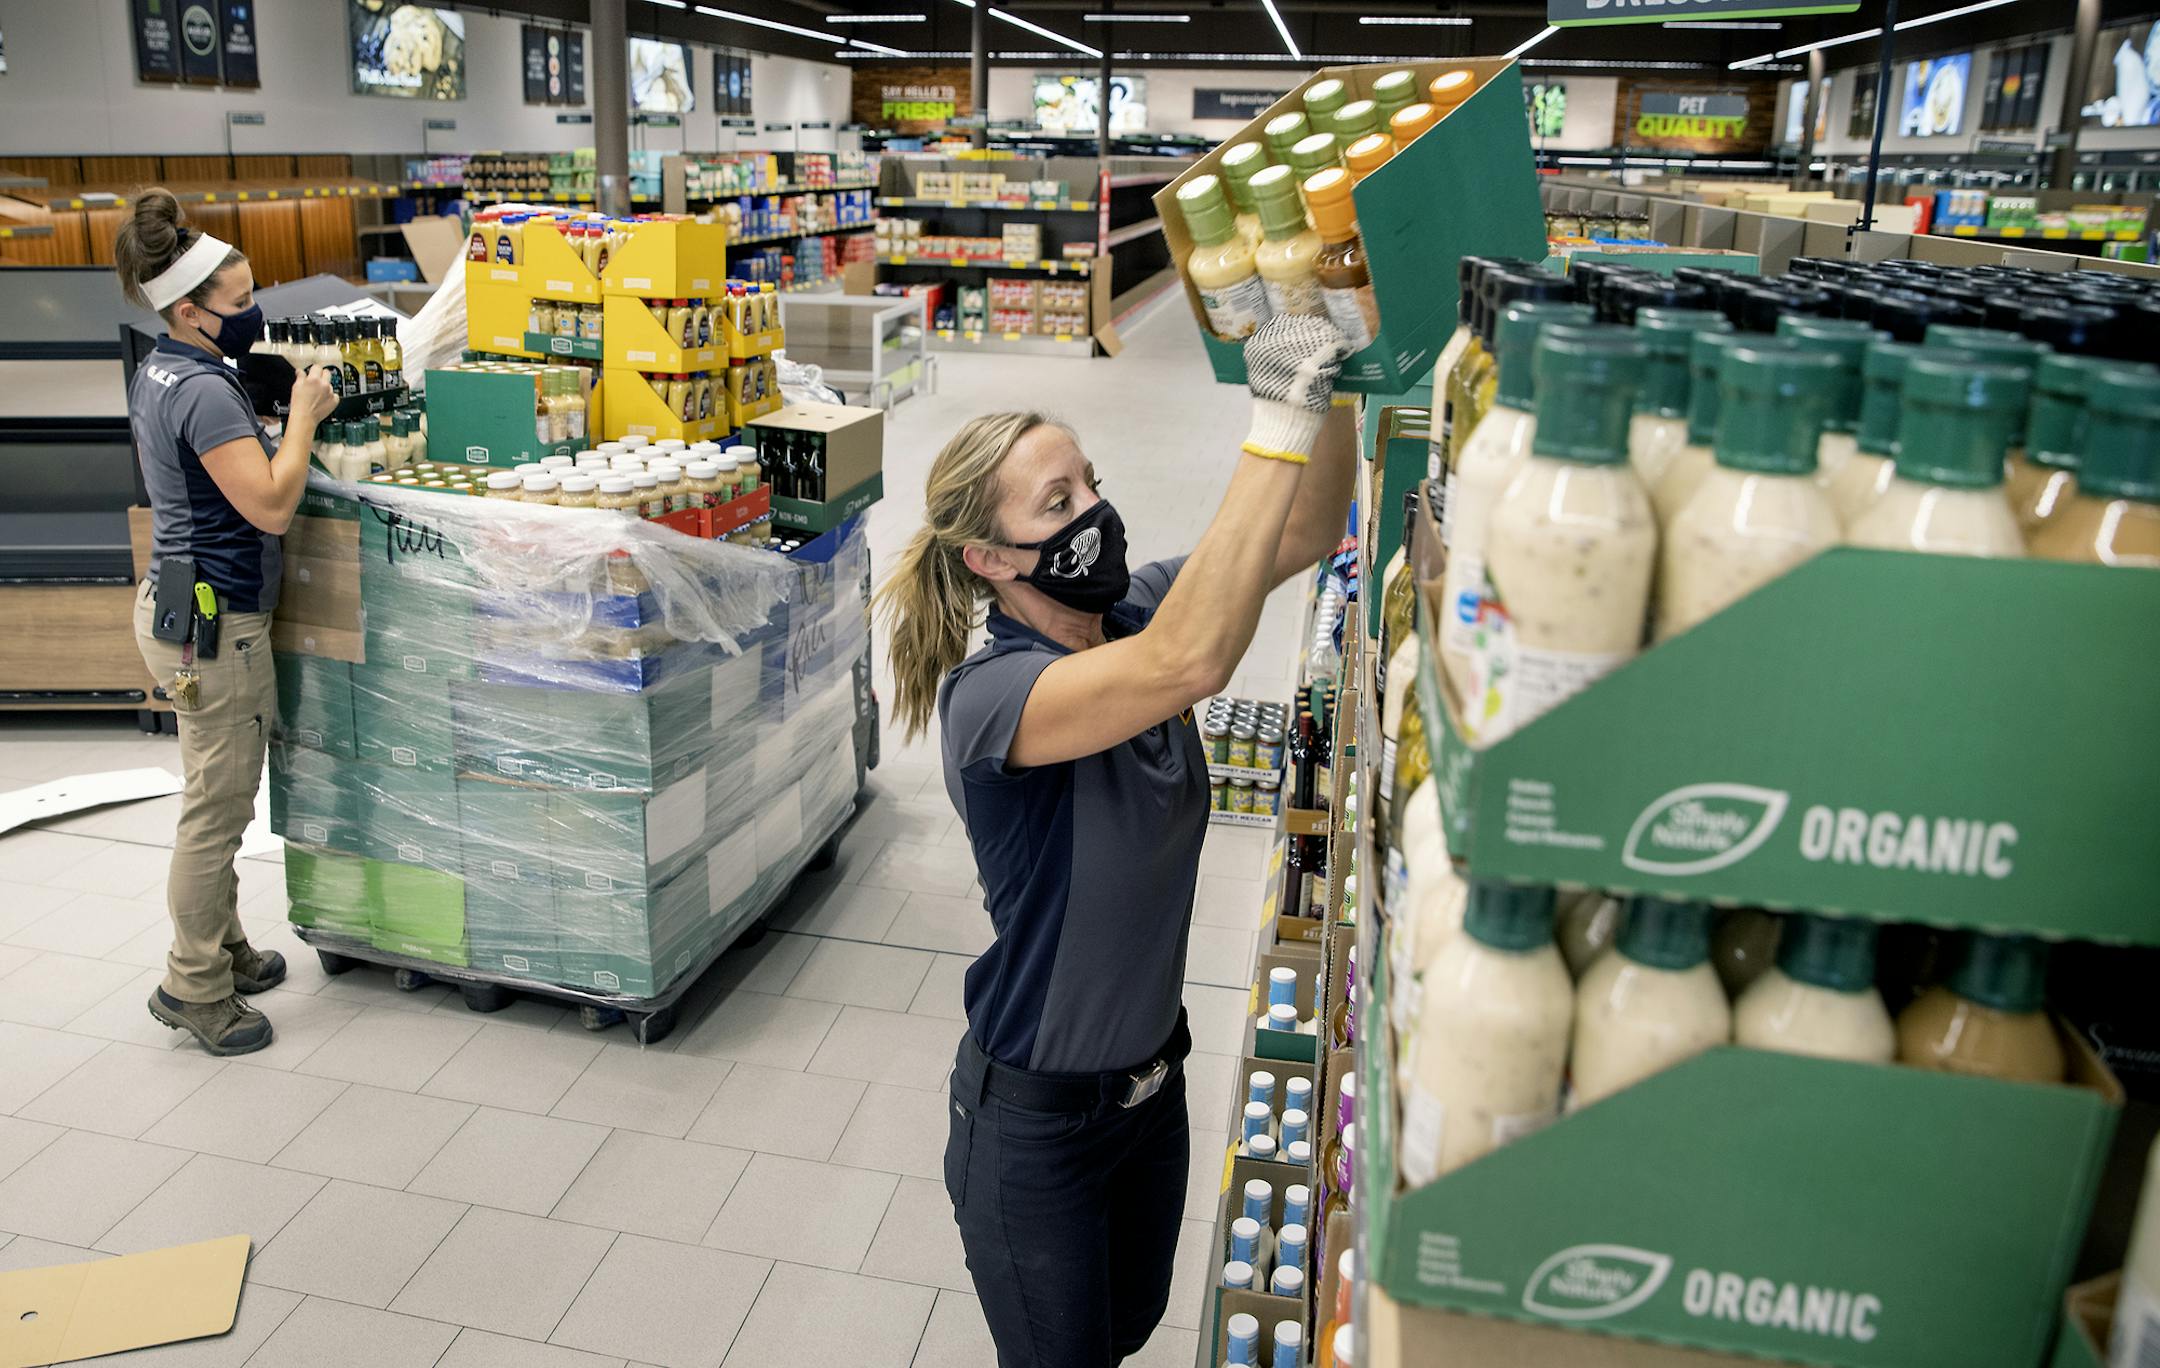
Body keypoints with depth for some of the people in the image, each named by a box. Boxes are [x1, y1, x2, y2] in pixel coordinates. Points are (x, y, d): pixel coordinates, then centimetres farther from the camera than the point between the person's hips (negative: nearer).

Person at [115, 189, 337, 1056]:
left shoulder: (160, 373, 11)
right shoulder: (204, 390, -21)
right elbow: (270, 505, -25)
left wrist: (289, 418, 9)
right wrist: (302, 416, -14)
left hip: (177, 603, 10)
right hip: (215, 620, -10)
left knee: (218, 800, 20)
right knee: (218, 807, 0)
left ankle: (222, 951, 33)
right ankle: (194, 989, 12)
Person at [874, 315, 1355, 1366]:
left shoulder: (1131, 614, -9)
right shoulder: (987, 698, -31)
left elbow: (1305, 535, -11)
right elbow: (1190, 662, -47)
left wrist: (1333, 396, -29)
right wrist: (1280, 422, -48)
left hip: (1152, 1075, 7)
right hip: (1037, 1122, -6)